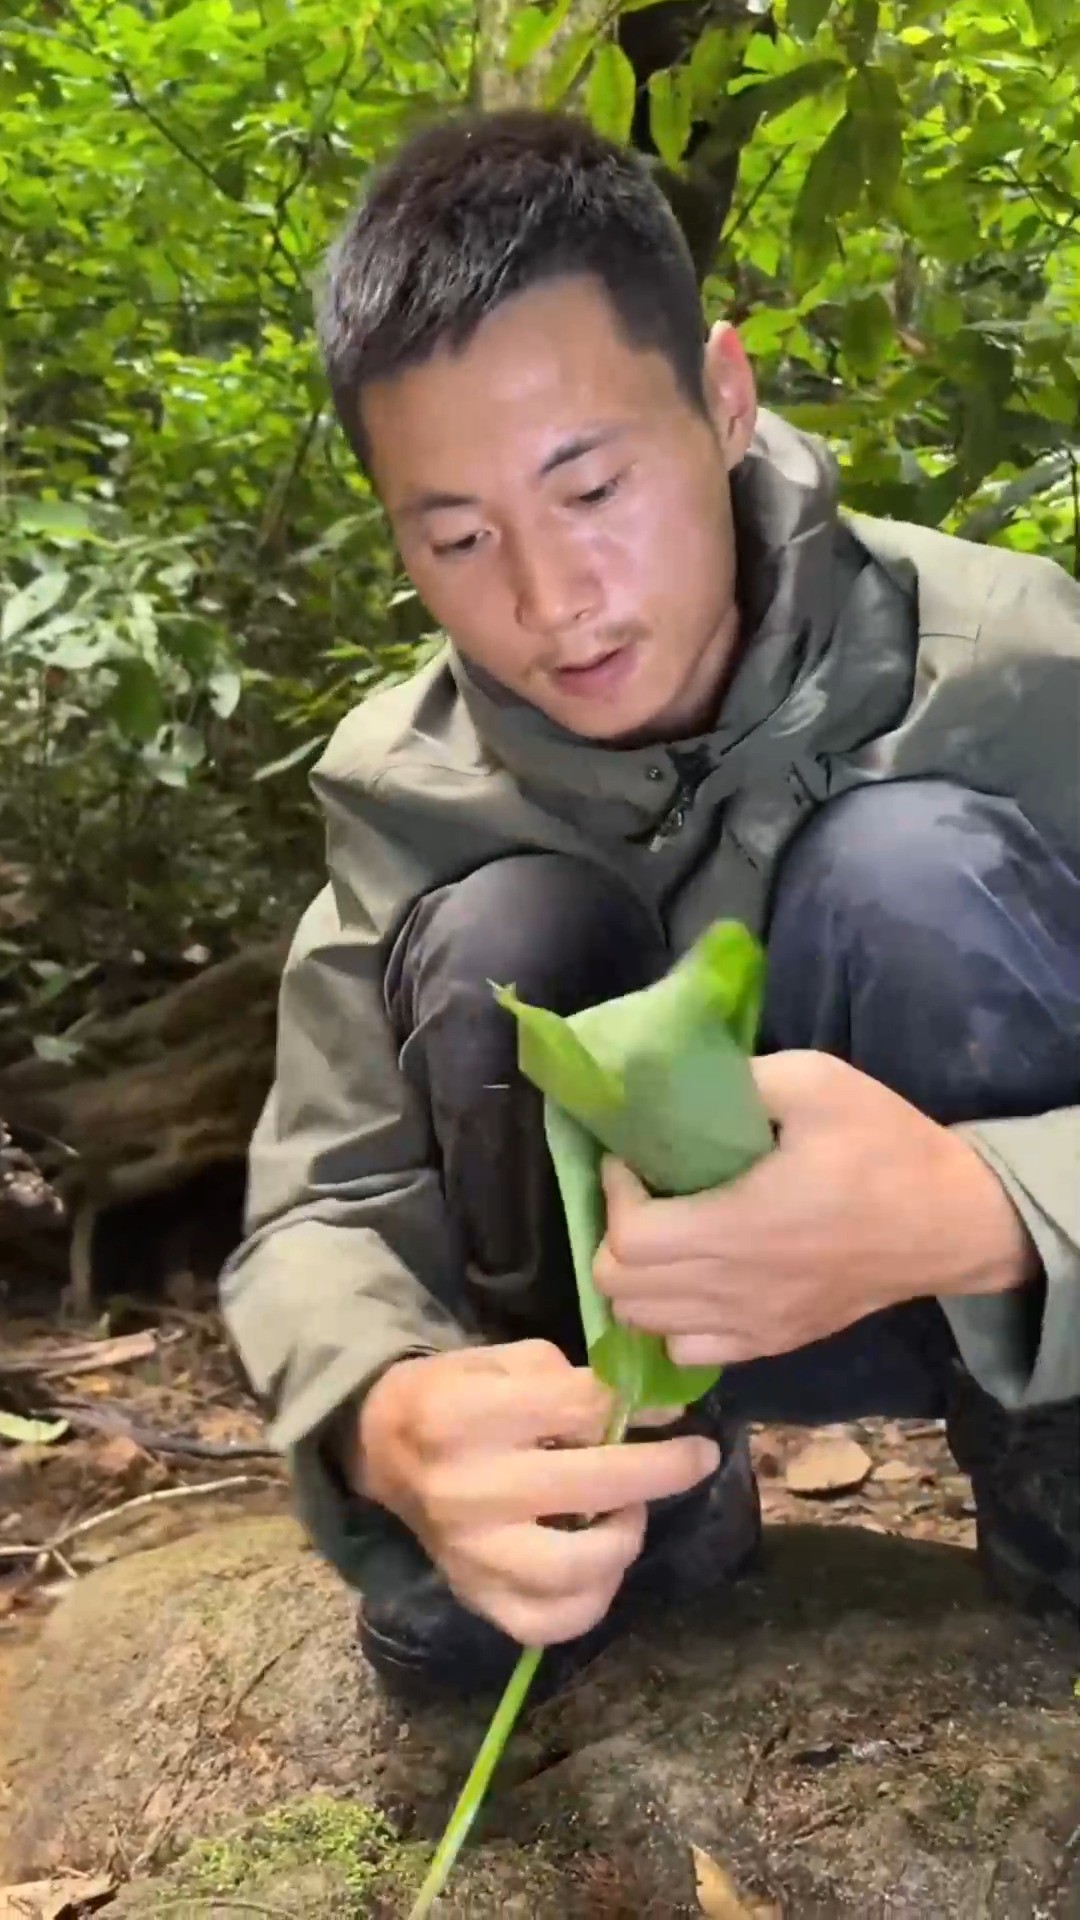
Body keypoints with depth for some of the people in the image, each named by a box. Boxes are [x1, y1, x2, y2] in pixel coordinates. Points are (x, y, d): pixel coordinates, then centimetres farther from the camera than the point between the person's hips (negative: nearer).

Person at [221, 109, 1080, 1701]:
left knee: (917, 863, -30)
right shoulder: (409, 789, -14)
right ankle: (647, 1486, -4)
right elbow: (325, 1216, -18)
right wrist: (392, 1416, -41)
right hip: (664, 1301, 2)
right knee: (493, 937, -25)